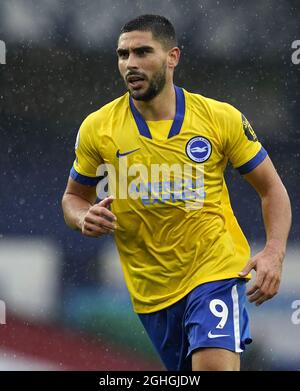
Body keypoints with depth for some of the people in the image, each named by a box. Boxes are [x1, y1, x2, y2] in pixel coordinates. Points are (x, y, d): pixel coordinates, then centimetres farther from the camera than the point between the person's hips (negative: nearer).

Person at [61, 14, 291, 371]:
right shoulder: (96, 128, -3)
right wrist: (85, 220, -13)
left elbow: (271, 188, 2)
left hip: (216, 270, -3)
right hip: (150, 286, 3)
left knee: (216, 365, -26)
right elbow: (73, 197, 11)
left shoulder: (222, 118, -6)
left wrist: (274, 252, -14)